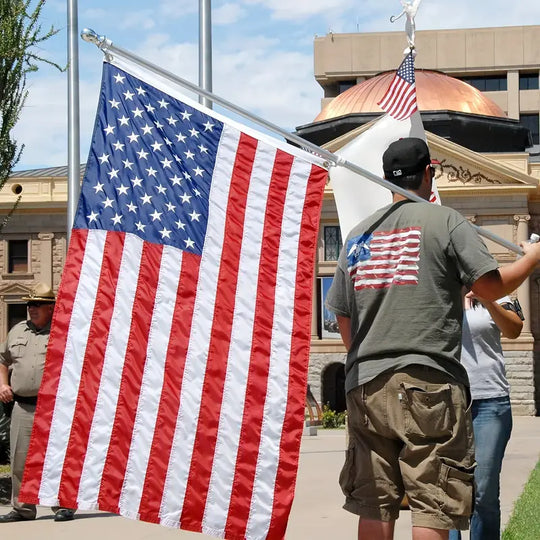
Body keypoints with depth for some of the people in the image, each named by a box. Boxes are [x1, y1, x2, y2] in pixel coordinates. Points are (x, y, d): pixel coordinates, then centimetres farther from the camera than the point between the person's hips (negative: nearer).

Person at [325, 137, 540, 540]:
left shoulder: (358, 235, 15)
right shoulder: (445, 221, -1)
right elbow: (492, 287, -3)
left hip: (365, 383, 5)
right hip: (428, 379, -5)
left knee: (374, 507, 8)